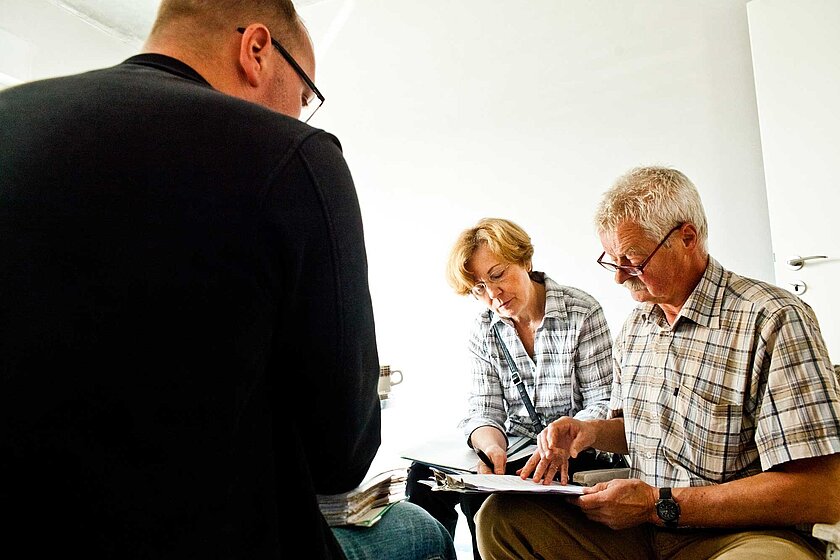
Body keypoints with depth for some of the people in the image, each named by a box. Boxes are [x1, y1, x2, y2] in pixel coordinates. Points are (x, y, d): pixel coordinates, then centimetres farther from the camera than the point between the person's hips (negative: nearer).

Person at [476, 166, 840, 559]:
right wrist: (593, 431, -1)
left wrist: (659, 504, -20)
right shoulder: (633, 327, 11)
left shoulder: (774, 321, -15)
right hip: (640, 526, 7)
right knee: (501, 516, -12)